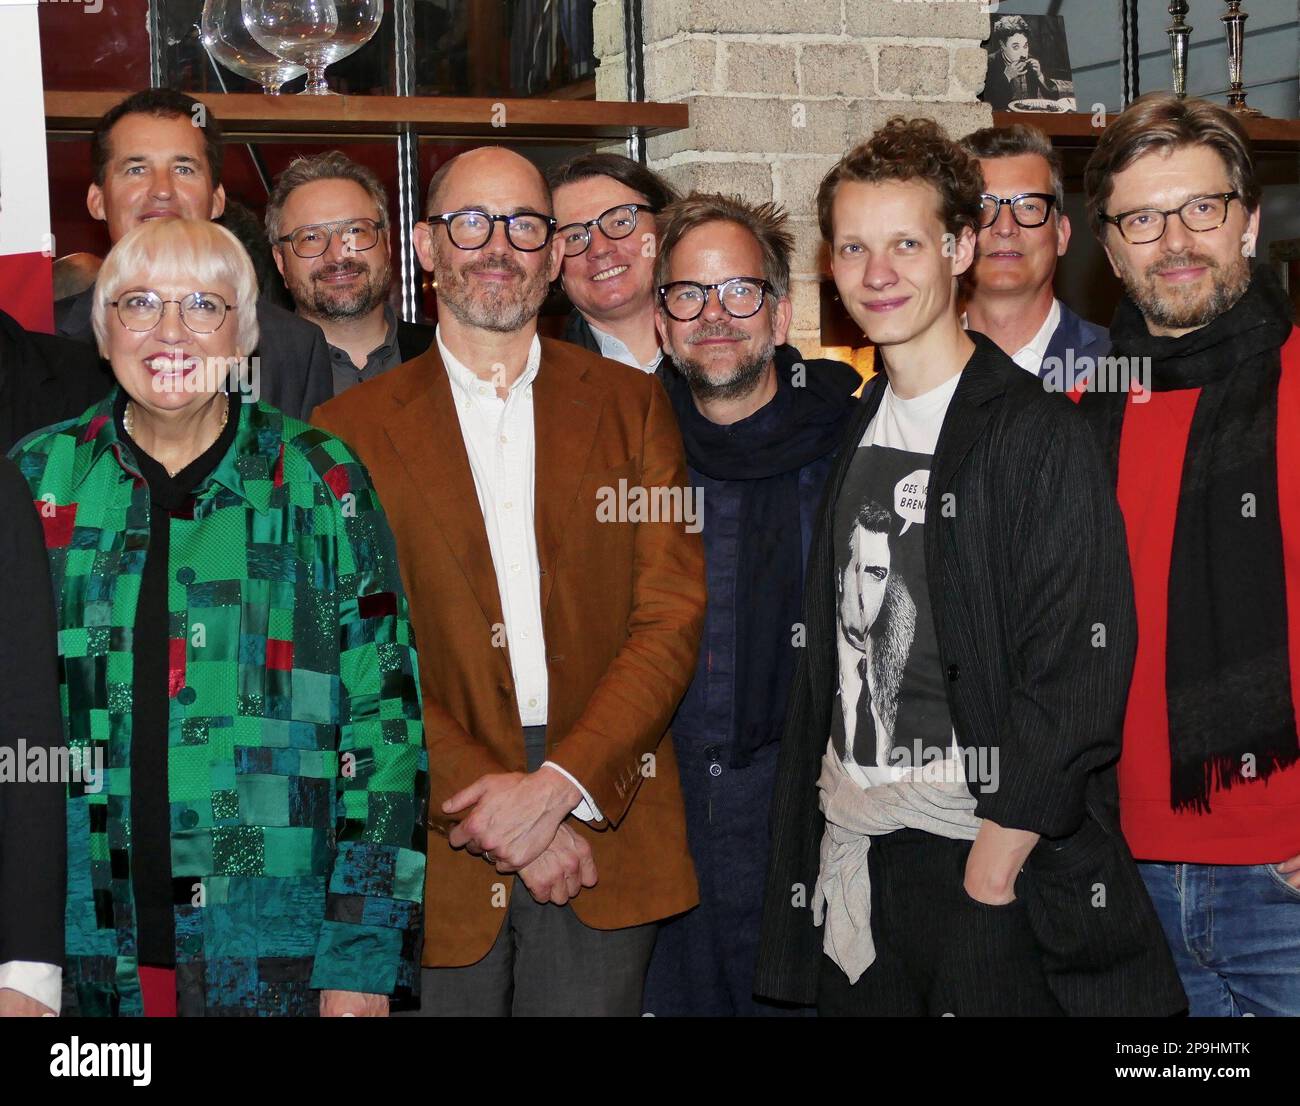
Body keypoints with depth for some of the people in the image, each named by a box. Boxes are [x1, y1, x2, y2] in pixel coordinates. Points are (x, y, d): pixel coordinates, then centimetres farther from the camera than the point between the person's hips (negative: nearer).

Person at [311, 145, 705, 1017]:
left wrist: (560, 785, -11)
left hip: (603, 829, 1)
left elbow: (673, 617, 1)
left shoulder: (632, 406, 9)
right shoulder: (351, 431, 4)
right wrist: (500, 816, -11)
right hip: (438, 840, -1)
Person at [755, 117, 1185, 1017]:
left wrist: (1000, 854, -16)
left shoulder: (1039, 433, -9)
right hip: (850, 852, 6)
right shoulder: (859, 436, 11)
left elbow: (1082, 668, -14)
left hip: (988, 855, -6)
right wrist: (821, 825, 8)